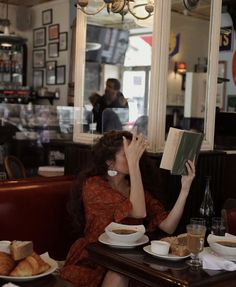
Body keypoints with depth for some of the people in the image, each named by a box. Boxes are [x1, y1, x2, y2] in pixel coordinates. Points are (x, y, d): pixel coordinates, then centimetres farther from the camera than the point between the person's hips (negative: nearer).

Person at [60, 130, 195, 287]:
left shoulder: (135, 188, 6)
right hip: (94, 263, -4)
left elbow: (168, 227, -6)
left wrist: (185, 189, -16)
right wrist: (133, 162, -26)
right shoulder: (93, 185, -12)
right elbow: (139, 212, -26)